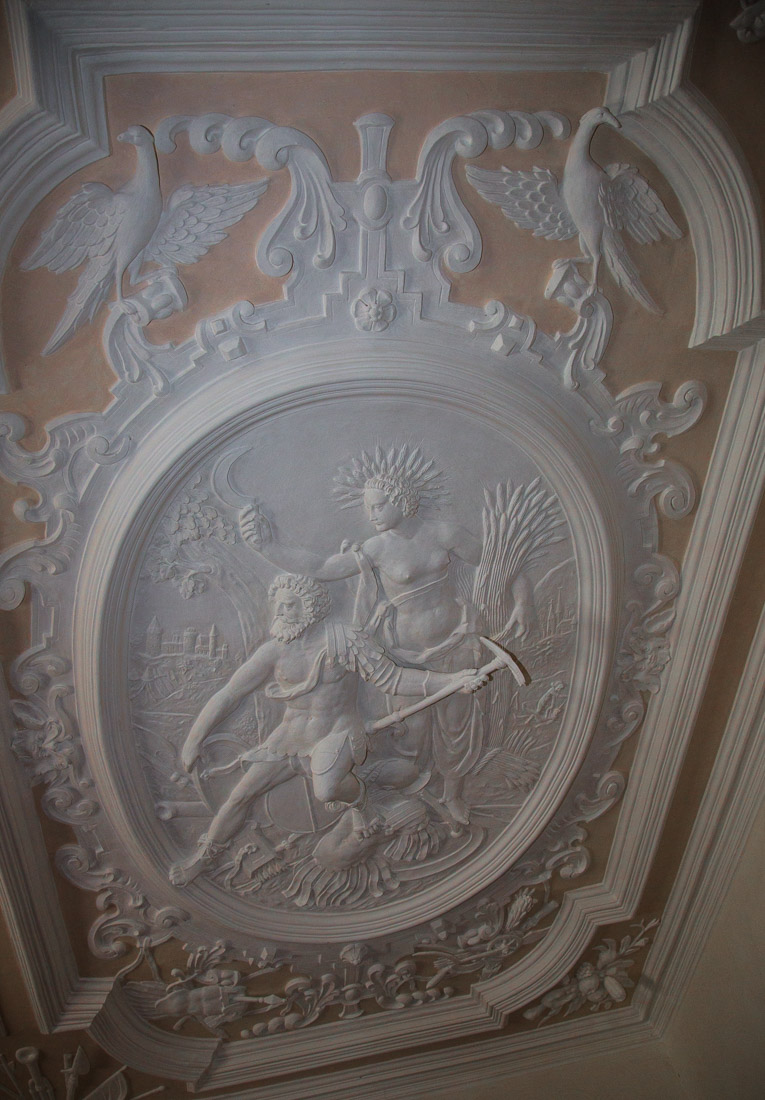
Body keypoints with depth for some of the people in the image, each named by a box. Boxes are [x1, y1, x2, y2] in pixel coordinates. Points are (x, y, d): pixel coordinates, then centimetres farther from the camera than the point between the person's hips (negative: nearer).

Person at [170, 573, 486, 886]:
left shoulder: (344, 640, -18)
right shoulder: (273, 651, -10)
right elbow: (229, 695, -3)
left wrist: (453, 680, -25)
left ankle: (355, 792, 7)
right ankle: (206, 852, 29)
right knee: (242, 793, 1)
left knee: (325, 790, -31)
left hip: (338, 734, -3)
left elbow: (393, 678, -15)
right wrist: (194, 740, -2)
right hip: (292, 735, 4)